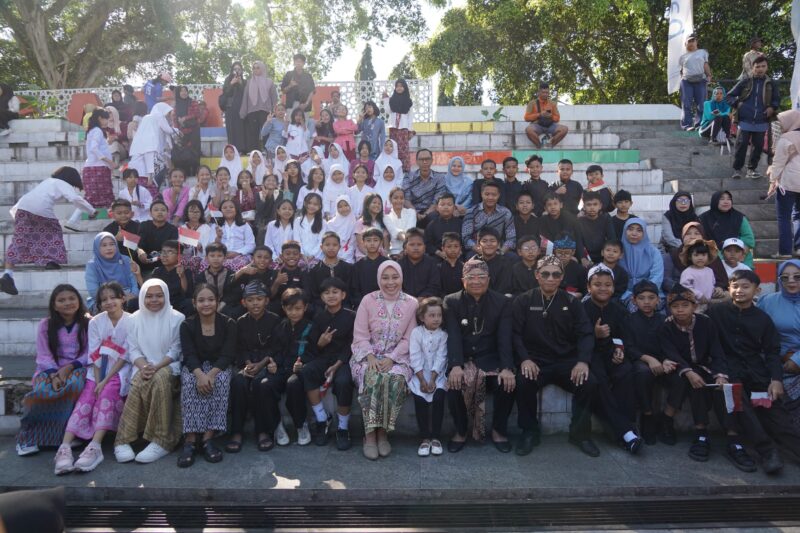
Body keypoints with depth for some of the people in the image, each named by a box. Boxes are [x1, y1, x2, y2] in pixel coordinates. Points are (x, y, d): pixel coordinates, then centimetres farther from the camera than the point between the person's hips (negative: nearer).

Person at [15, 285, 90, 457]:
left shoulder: (88, 323, 4)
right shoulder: (45, 325, 8)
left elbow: (90, 354, -2)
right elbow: (44, 356, -1)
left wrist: (70, 367, -17)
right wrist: (54, 374, -20)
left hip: (78, 368, -1)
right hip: (51, 369, 1)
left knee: (74, 383, -37)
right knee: (43, 389, -33)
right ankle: (29, 436, -15)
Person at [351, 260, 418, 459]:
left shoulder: (411, 303, 2)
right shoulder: (368, 300, 1)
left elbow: (409, 338, -1)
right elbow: (360, 335, -1)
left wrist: (391, 358, -14)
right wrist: (370, 356, -17)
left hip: (398, 356, 0)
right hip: (369, 354, 0)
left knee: (396, 379, -32)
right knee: (372, 378, -32)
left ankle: (383, 432, -16)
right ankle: (370, 434, -20)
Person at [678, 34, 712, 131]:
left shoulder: (702, 52, 16)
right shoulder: (683, 56, 17)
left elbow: (706, 65, 11)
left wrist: (709, 75, -2)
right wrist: (682, 78, 4)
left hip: (700, 80, 0)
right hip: (686, 81, 0)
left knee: (701, 104, -3)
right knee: (687, 104, -6)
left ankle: (699, 124, -1)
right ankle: (687, 125, -8)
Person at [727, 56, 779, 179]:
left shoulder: (771, 84, 4)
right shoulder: (745, 82, -1)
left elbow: (777, 99, 16)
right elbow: (730, 96, 5)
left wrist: (772, 107, -3)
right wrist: (737, 105, -8)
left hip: (761, 123, 2)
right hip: (745, 121, -2)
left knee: (758, 146, 7)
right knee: (741, 145, -3)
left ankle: (751, 169, 19)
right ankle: (737, 169, 7)